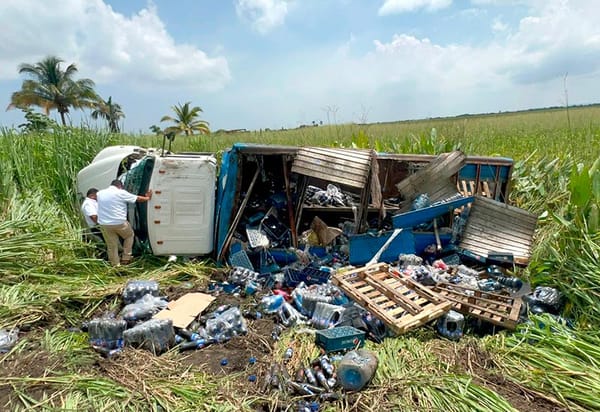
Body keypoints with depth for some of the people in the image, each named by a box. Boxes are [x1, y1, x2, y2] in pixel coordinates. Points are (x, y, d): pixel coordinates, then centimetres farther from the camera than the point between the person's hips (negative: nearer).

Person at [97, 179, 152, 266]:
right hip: (119, 222, -4)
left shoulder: (100, 193, 9)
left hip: (104, 224, 4)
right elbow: (138, 199, 0)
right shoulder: (121, 193, -6)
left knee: (112, 245, 13)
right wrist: (148, 198, 19)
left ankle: (115, 265, 20)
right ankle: (125, 258, 20)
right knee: (129, 235, 22)